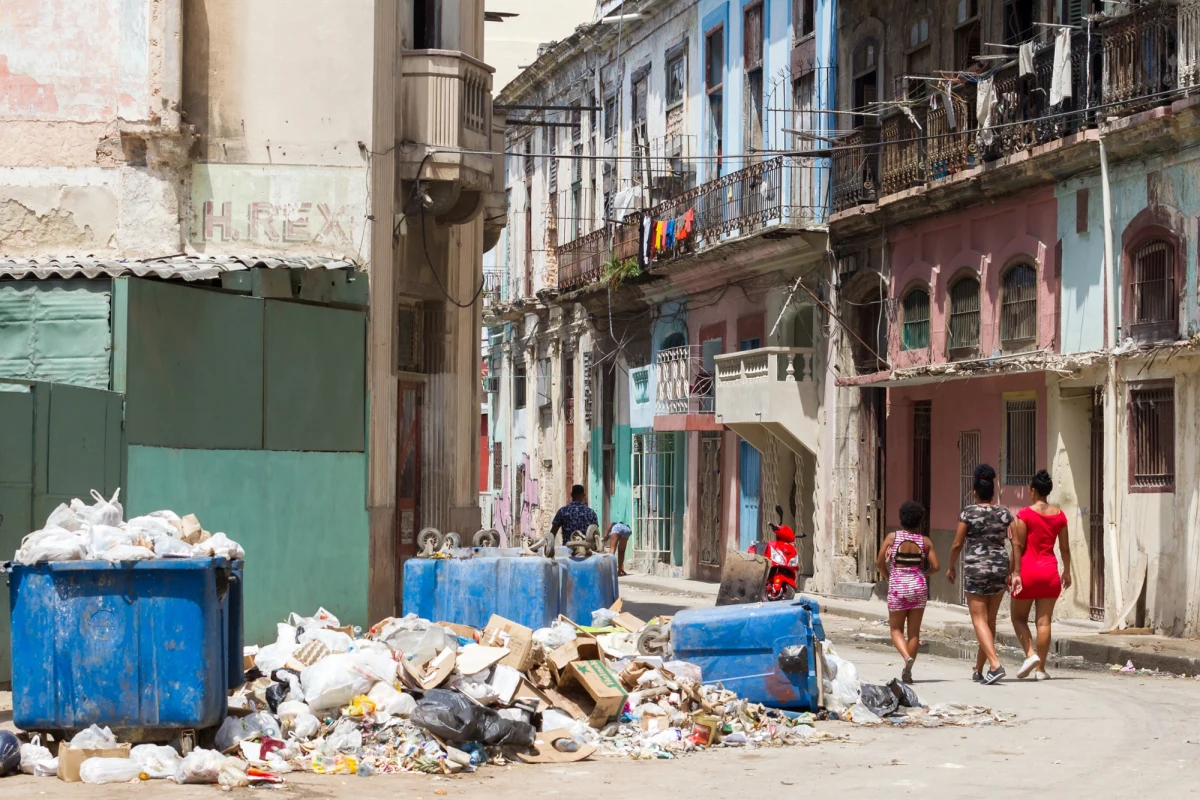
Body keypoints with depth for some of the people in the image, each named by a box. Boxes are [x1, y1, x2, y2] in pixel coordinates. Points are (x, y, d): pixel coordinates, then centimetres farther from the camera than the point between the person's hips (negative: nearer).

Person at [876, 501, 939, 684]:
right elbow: (935, 566, -1)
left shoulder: (892, 537, -3)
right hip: (918, 586, 1)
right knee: (914, 632, 9)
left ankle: (907, 657, -16)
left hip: (897, 586, -1)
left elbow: (880, 561, -3)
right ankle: (907, 673, 9)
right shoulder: (925, 541, 1)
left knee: (896, 629, 12)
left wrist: (888, 576, 15)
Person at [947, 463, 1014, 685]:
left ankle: (995, 664, -22)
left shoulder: (969, 512, -7)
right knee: (990, 620, 14)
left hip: (975, 569, -4)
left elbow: (957, 544, -5)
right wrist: (1011, 571, 10)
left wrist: (951, 567, 11)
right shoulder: (1004, 513, 2)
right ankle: (979, 670, 22)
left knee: (979, 620, -3)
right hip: (999, 569, 4)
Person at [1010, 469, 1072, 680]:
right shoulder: (1059, 514, 4)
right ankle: (1041, 668, 5)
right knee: (1044, 621, 5)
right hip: (1050, 570, 4)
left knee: (1019, 617, 10)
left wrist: (1016, 573, -10)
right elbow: (1064, 547, 9)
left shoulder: (1025, 514, -9)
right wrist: (1066, 571, 19)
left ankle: (1030, 654, -10)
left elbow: (1018, 545, -11)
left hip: (1028, 569, -4)